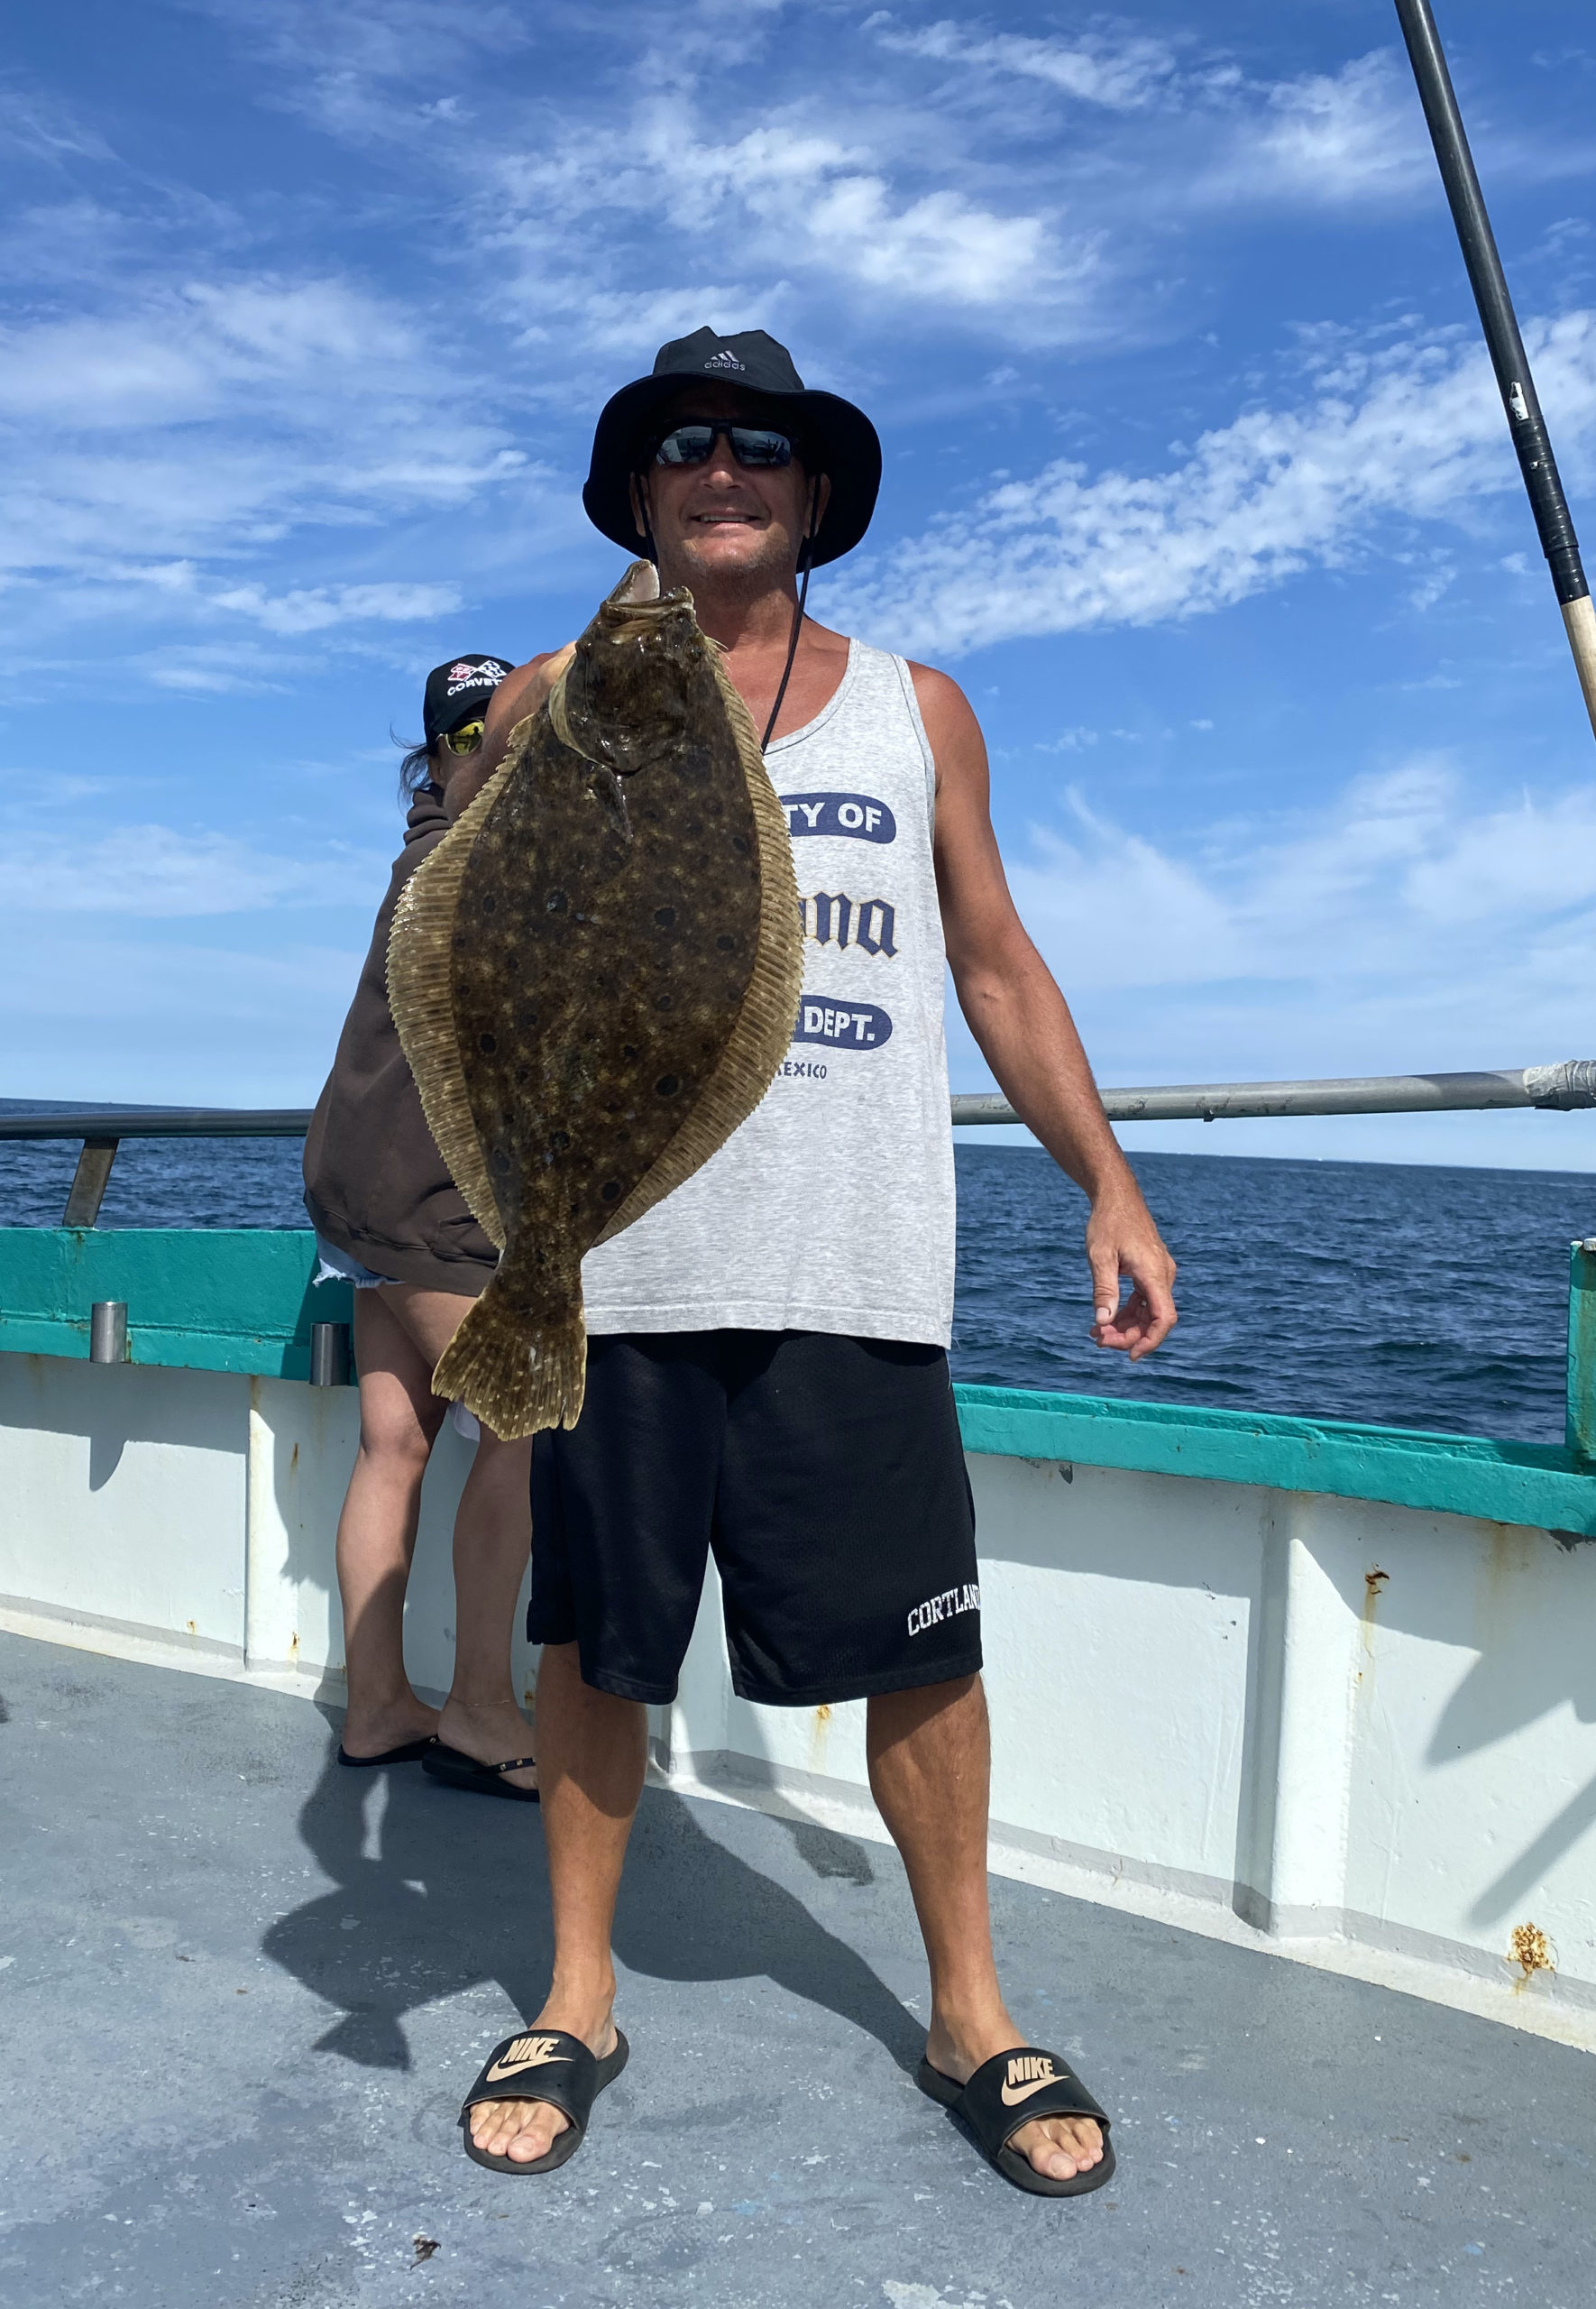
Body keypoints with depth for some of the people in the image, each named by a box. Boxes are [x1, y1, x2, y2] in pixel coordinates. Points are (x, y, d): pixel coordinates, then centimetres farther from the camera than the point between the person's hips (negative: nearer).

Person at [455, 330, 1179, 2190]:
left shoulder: (914, 710, 14)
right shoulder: (552, 706, 11)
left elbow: (996, 964, 15)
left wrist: (1108, 1182, 8)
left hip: (854, 1275, 1)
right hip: (612, 1264, 0)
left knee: (919, 1647, 4)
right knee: (591, 1638, 9)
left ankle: (968, 2012, 25)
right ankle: (577, 1999, 29)